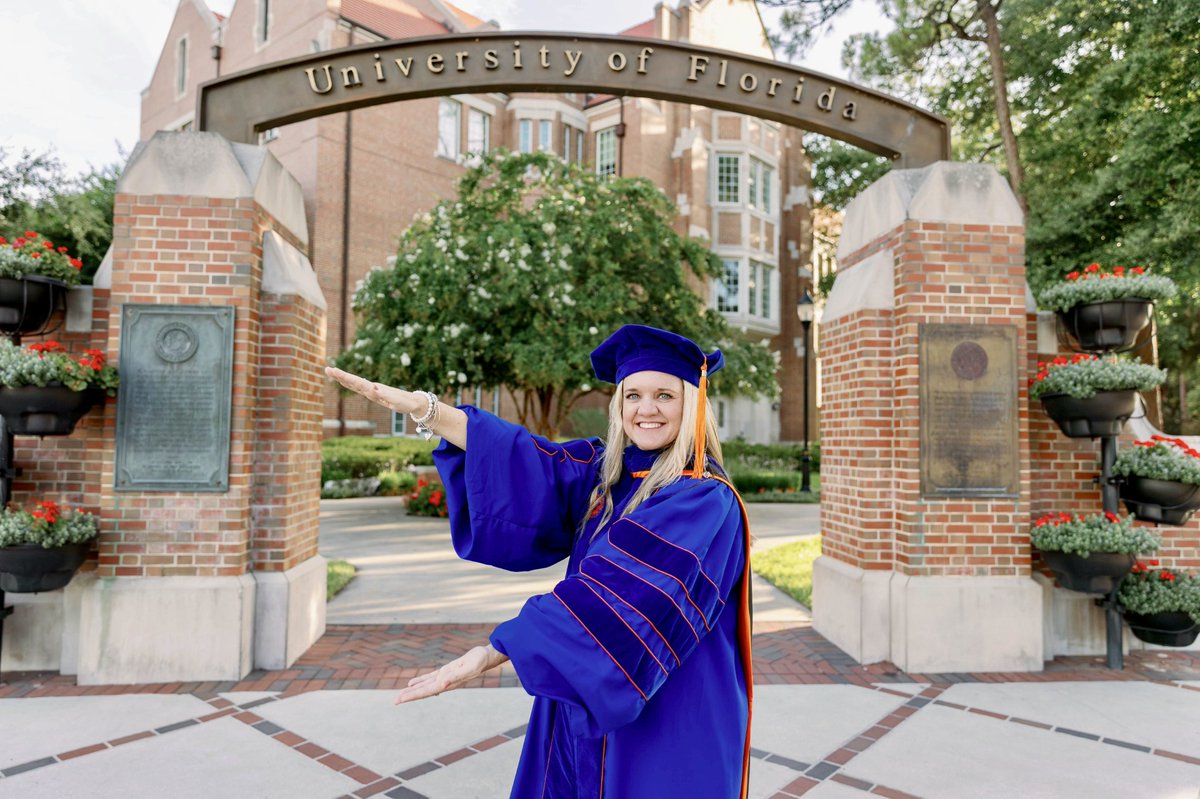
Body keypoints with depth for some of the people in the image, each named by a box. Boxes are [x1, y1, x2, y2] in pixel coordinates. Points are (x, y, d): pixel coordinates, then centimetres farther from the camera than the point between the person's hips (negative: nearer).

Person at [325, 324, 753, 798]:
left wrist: (491, 653, -32)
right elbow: (530, 463, -10)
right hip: (585, 701, 6)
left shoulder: (704, 501, -19)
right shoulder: (607, 472, 4)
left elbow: (617, 593, -29)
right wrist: (421, 407, -22)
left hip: (669, 724, -6)